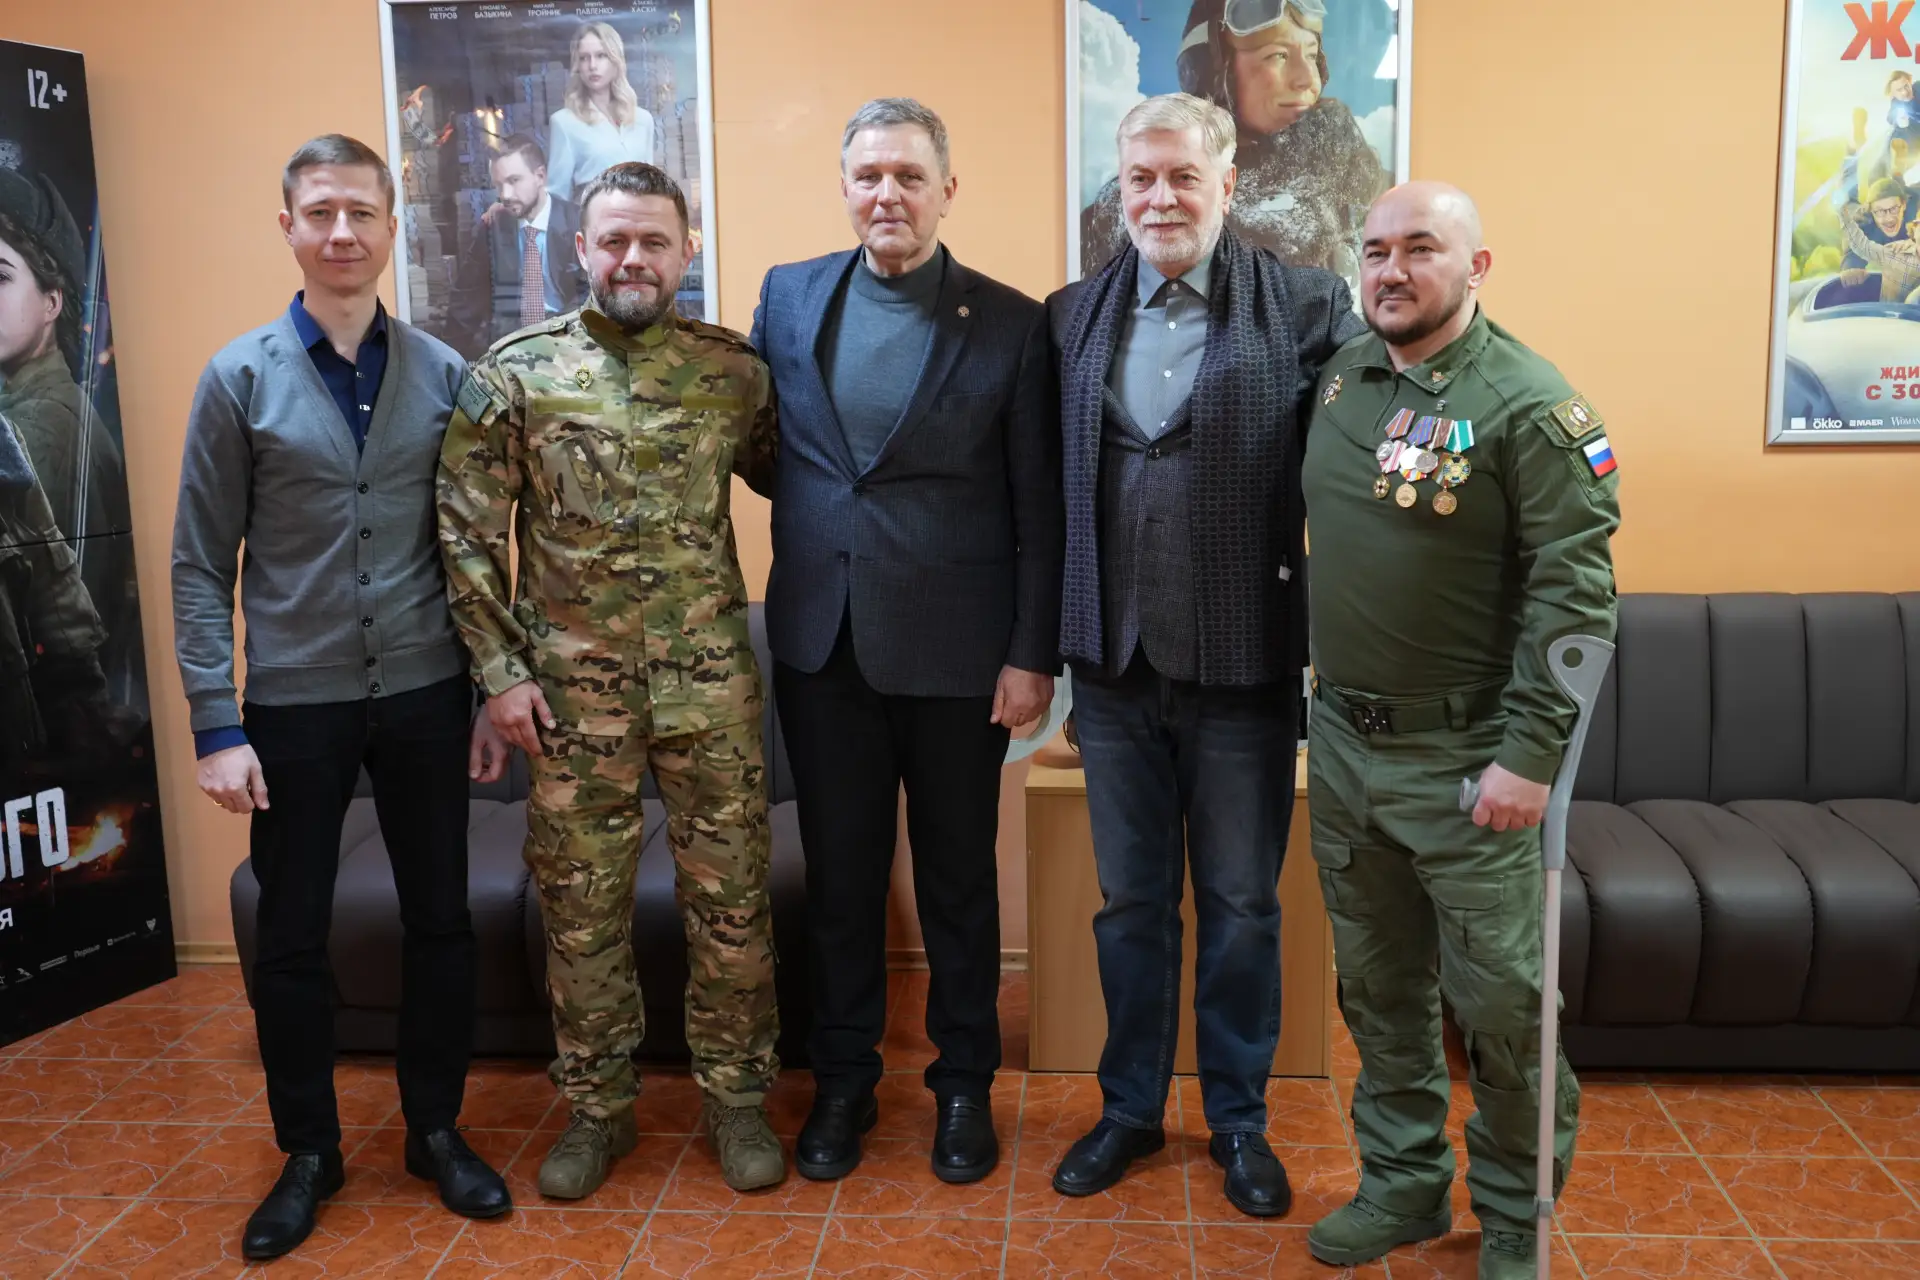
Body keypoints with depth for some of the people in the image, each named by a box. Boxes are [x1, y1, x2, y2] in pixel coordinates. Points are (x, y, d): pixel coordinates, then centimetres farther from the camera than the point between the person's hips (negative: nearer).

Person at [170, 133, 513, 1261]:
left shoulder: (443, 374, 1)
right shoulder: (240, 377, -3)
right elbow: (201, 566, -3)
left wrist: (490, 694, 2)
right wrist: (219, 727, -8)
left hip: (424, 695, 1)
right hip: (294, 702, -1)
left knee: (441, 920, 10)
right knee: (291, 938, 8)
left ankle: (437, 1129, 29)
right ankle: (309, 1152, 28)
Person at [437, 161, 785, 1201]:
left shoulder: (734, 368, 1)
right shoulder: (515, 371, -1)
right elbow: (467, 531, 0)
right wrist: (501, 670, -4)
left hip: (711, 683, 1)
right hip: (571, 688, 0)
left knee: (730, 898, 7)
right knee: (580, 904, 10)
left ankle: (736, 1098, 26)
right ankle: (594, 1108, 28)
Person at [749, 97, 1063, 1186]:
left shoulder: (1010, 323, -4)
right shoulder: (788, 296, 4)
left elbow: (1040, 508, -5)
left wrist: (1035, 653, -8)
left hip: (955, 648, -2)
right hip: (822, 644, 3)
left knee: (959, 879, 12)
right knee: (840, 874, 14)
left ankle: (965, 1083, 31)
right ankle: (844, 1079, 32)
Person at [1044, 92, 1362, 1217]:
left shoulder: (1308, 309, -5)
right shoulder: (1074, 318, 5)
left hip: (1244, 666, -2)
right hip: (1116, 663, 3)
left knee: (1242, 906, 12)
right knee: (1131, 901, 16)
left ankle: (1240, 1121, 32)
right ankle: (1132, 1108, 34)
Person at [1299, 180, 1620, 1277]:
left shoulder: (1529, 403, -13)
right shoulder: (1340, 381, 6)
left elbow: (1576, 590, -16)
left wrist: (1530, 754, -19)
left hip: (1466, 760, -6)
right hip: (1343, 742, 6)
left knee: (1498, 1000, 5)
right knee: (1378, 984, 16)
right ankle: (1404, 1184, 34)